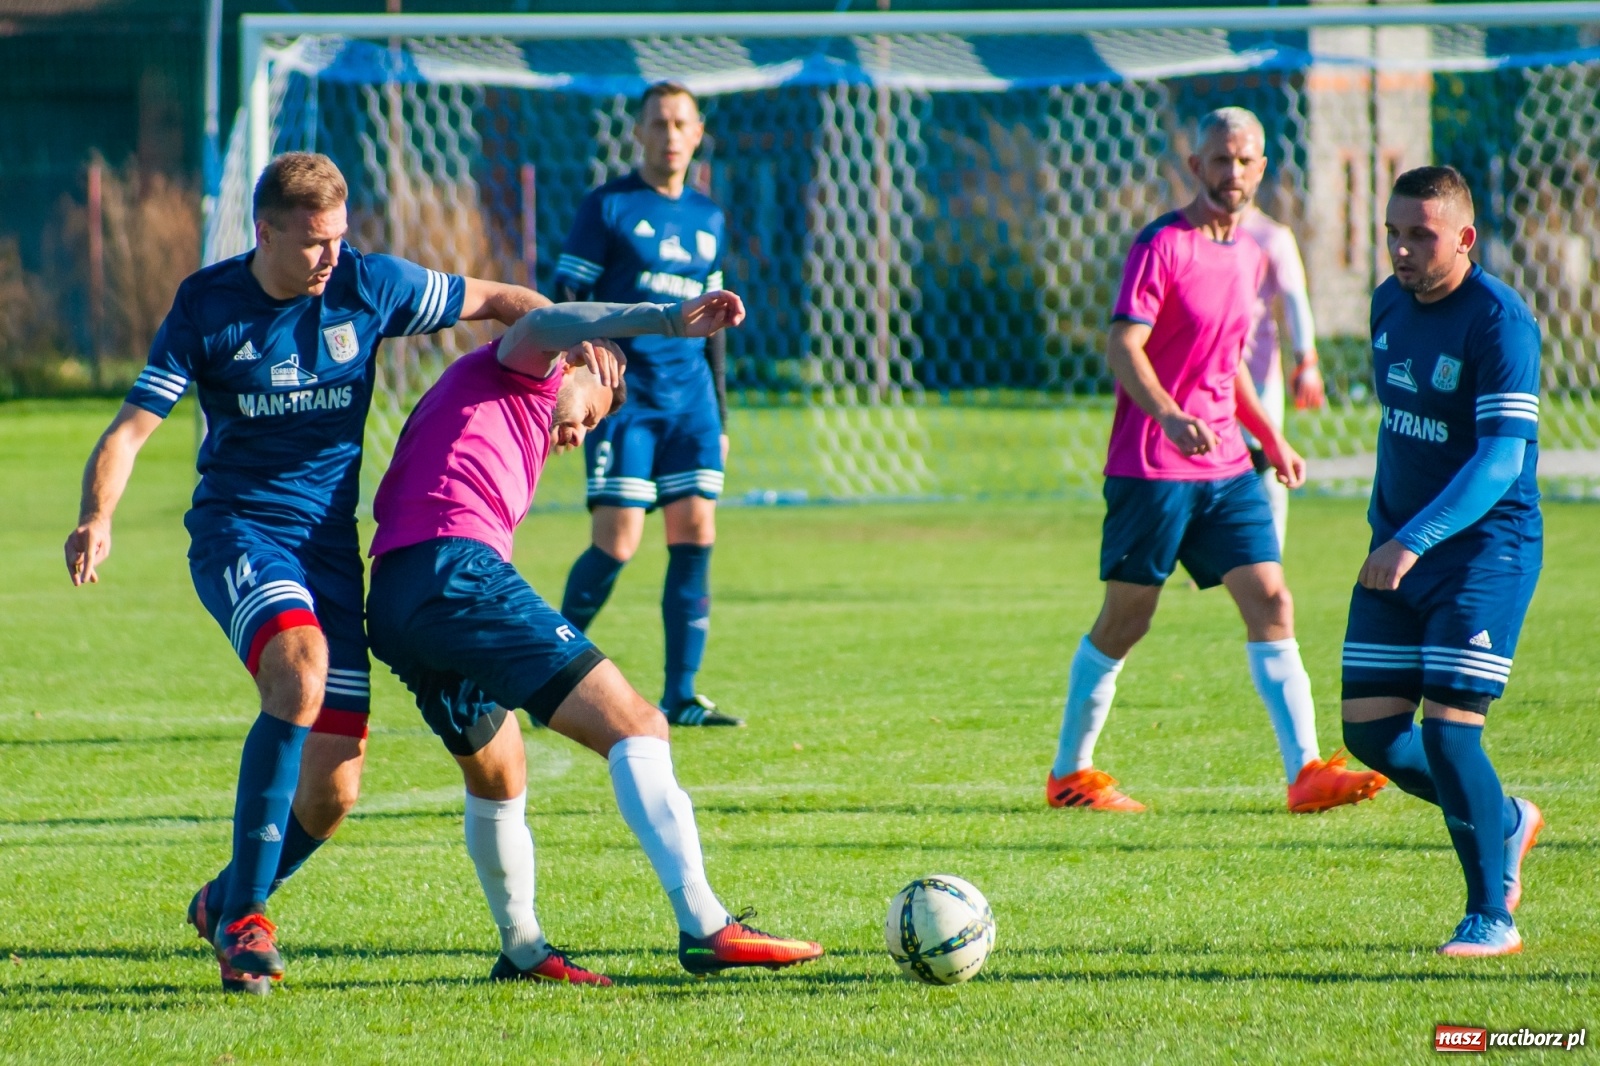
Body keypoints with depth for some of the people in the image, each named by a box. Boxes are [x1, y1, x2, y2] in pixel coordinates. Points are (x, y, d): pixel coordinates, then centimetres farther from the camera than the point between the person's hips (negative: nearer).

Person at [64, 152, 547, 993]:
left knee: (332, 793, -2)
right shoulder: (208, 305, -4)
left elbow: (501, 302, 11)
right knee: (300, 665, -35)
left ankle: (225, 903, 30)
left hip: (331, 540, 3)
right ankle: (243, 913, -28)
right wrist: (97, 518, -27)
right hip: (237, 528, -3)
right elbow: (132, 425, -8)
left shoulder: (368, 285, -1)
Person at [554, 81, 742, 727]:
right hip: (624, 390, -5)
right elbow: (563, 303, -4)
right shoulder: (608, 207, -2)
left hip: (691, 394, 5)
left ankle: (680, 696, 1)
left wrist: (719, 417, 20)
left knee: (696, 534, -4)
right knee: (618, 541, -11)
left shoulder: (707, 218, 16)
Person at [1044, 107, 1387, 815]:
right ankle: (1069, 774, 13)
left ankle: (1305, 771, -9)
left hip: (1225, 462, 7)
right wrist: (1170, 418, -35)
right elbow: (1122, 346, -20)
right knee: (1127, 617, 0)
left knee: (1270, 601, -5)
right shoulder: (1161, 246, -10)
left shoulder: (1248, 253, 14)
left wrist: (1270, 437, 19)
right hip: (1150, 465, -7)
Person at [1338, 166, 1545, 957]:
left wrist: (1416, 541, -35)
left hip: (1487, 544, -7)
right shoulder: (1390, 304, 6)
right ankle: (1505, 823, 28)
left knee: (1448, 727, -14)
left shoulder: (1500, 321, -18)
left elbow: (1502, 455, -26)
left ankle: (1493, 918, 1)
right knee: (1371, 731, 3)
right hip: (1397, 546, 7)